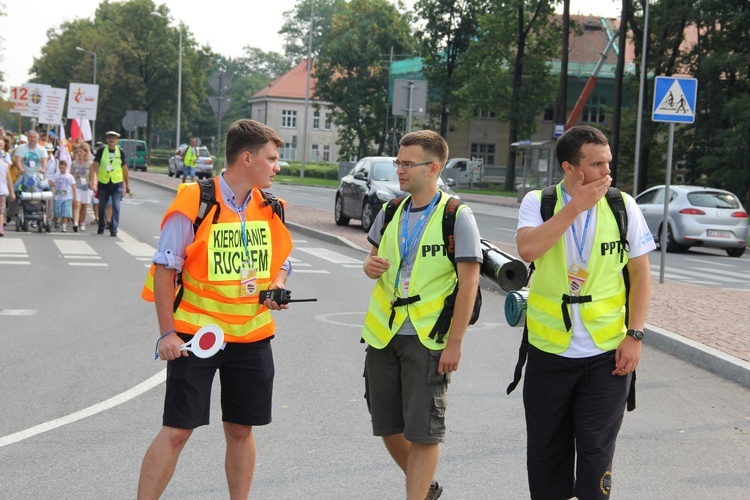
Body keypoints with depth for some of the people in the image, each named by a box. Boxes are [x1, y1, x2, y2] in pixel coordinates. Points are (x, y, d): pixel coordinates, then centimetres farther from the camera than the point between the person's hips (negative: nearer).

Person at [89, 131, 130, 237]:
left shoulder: (120, 151, 0)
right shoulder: (101, 150, -4)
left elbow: (124, 168, 9)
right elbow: (94, 165, -6)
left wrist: (127, 184, 14)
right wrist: (91, 179, -18)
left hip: (117, 184, 0)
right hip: (103, 183, 0)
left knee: (116, 207, -10)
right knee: (102, 206, 12)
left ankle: (114, 229, -7)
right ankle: (101, 227, 30)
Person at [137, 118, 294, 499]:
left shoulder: (271, 208, 4)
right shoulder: (194, 202, -13)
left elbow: (281, 261, 18)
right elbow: (165, 268, -9)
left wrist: (277, 286, -5)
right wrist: (167, 332, -13)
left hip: (253, 336, 5)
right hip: (196, 333, -5)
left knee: (240, 430, 11)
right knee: (176, 430, -4)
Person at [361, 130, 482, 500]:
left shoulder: (457, 217, -9)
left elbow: (469, 282, -11)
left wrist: (455, 343, -15)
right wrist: (370, 265, -6)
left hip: (427, 339, -6)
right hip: (383, 333, 6)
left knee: (423, 430, -3)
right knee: (388, 425, 13)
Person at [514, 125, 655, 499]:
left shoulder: (623, 205, -1)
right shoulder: (538, 202, -2)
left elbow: (640, 273, 3)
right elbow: (527, 250, -22)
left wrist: (634, 335, -5)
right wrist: (576, 206, -20)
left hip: (607, 351, -1)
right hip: (549, 348, 1)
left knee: (596, 448, 0)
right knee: (545, 447, 12)